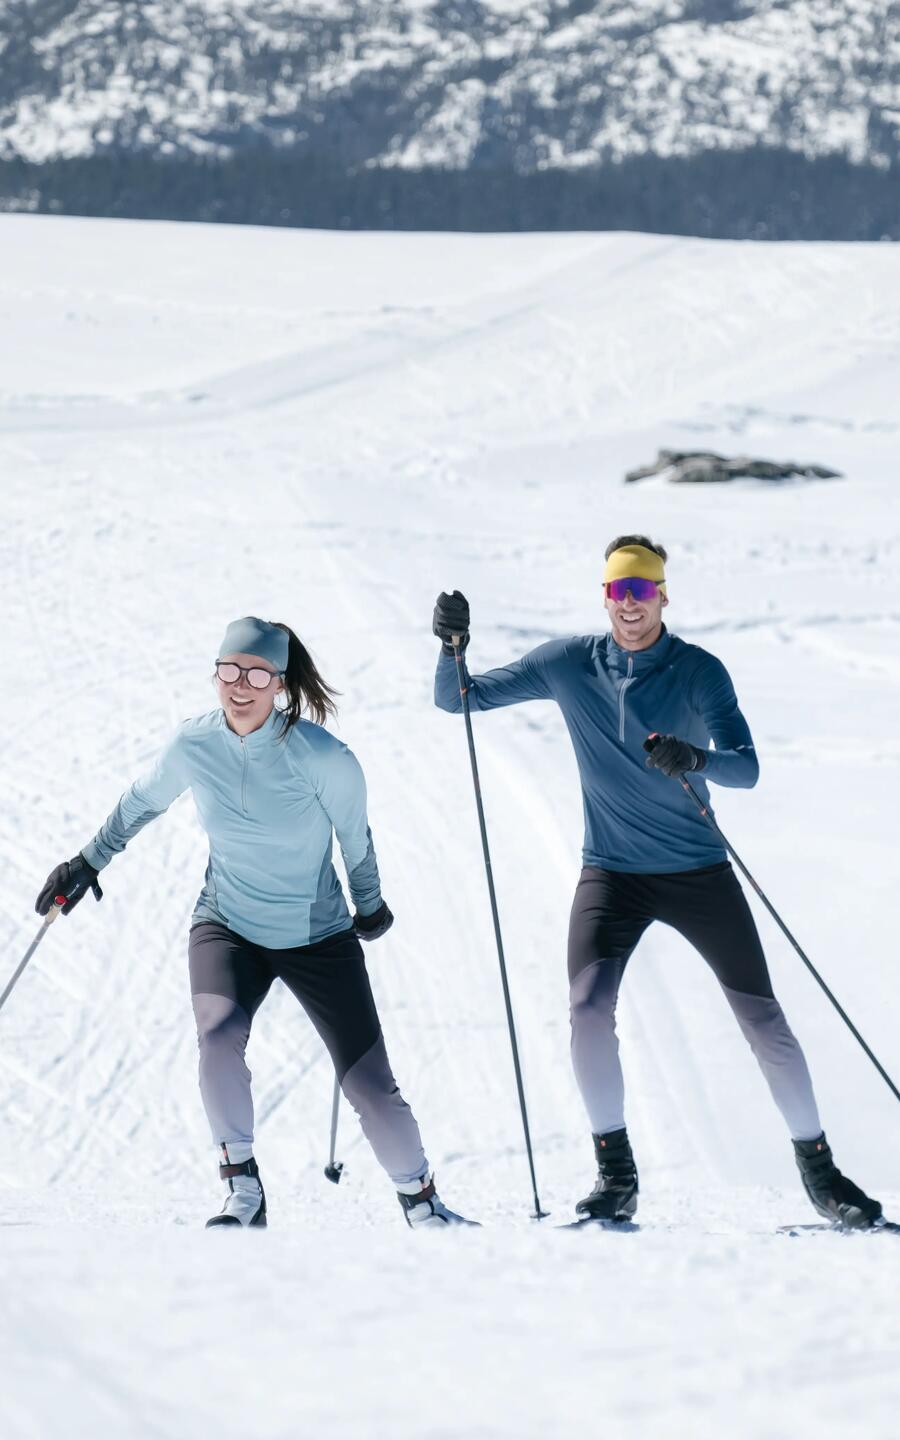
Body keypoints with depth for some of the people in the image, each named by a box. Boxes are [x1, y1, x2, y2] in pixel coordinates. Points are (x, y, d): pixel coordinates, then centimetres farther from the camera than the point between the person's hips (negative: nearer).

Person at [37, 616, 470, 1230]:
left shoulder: (322, 757, -19)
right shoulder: (193, 745, -10)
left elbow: (355, 836, -2)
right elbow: (142, 802, 11)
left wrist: (371, 906, 13)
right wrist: (87, 863, 20)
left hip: (318, 935, -2)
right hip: (227, 925, 2)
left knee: (370, 1084, -4)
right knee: (218, 1032, -29)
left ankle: (422, 1201, 19)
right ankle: (243, 1191, -15)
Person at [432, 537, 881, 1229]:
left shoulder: (700, 671, -6)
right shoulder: (569, 664, -1)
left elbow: (747, 768, -15)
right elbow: (458, 699, 2)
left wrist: (696, 758, -36)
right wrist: (454, 648, -18)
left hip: (699, 871, -1)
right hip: (612, 872, 1)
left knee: (763, 1017, 0)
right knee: (589, 1007, -20)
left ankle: (818, 1168, 13)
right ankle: (615, 1172, -7)